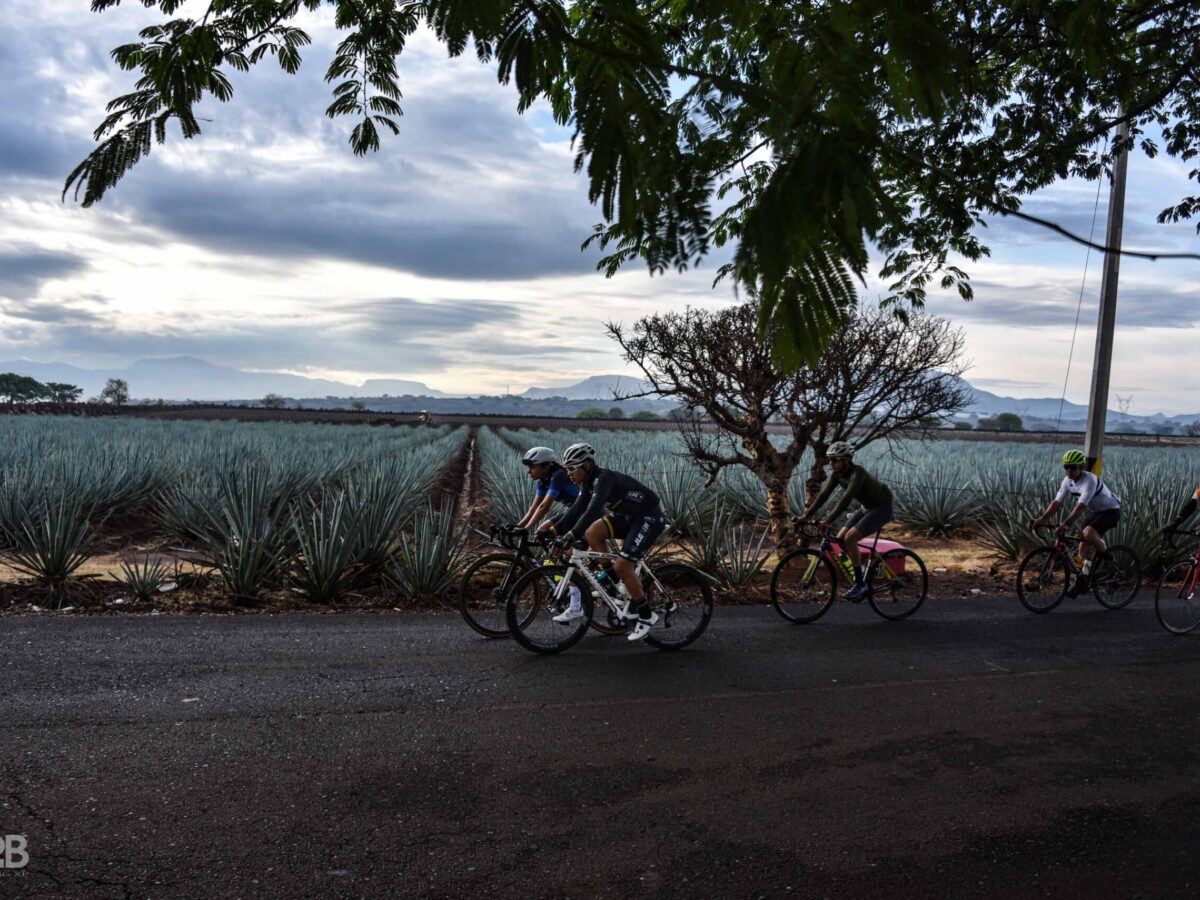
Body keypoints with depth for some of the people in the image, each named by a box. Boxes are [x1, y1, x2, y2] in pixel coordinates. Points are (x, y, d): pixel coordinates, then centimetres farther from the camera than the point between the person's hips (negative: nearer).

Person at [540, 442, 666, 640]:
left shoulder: (604, 478, -26)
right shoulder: (588, 482, 1)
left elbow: (593, 510, -39)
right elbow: (576, 510, 2)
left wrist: (571, 535, -45)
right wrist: (553, 529, -7)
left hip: (650, 518, -9)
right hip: (629, 516, 9)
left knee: (622, 565, -17)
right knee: (592, 533, -10)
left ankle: (646, 614, 0)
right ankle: (616, 582, 2)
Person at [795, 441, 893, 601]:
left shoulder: (857, 473, -29)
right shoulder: (837, 474, -5)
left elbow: (846, 499, -39)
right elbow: (823, 494, -7)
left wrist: (828, 521, -46)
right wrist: (806, 515, -16)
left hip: (881, 509, -8)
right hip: (866, 508, 8)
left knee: (850, 538, -23)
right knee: (840, 539, -3)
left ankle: (860, 584, -13)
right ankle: (861, 569, 19)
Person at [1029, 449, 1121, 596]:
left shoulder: (1089, 481, -29)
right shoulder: (1068, 481, -6)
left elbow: (1080, 506, -39)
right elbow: (1057, 503, -7)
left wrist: (1066, 523, -49)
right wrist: (1041, 519, -19)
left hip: (1111, 511, -8)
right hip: (1095, 512, 8)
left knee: (1088, 533, -34)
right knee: (1084, 550, 3)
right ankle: (1083, 581, 17)